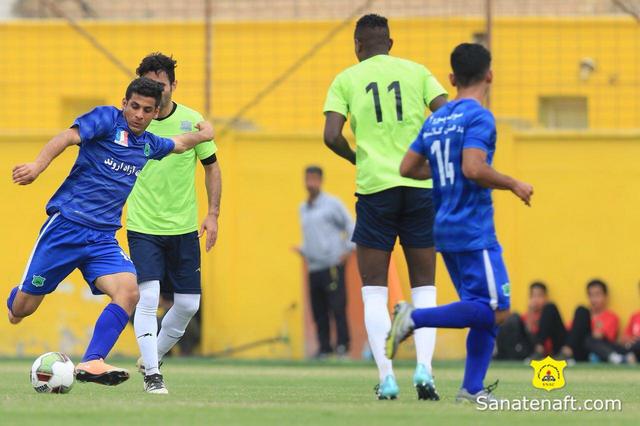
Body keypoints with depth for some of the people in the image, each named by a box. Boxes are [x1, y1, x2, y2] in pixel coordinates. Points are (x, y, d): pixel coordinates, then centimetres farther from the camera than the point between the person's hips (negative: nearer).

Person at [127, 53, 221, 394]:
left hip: (184, 227, 2)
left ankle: (152, 357, 27)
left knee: (188, 304, 4)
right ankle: (152, 374, -6)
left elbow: (211, 166, 9)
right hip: (143, 226, -2)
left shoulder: (192, 120, -2)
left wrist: (213, 214, 3)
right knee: (148, 297, -16)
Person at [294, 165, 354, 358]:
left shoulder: (332, 204, 0)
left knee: (337, 307, -13)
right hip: (313, 268, 6)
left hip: (332, 266, -6)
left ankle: (342, 345, -12)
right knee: (318, 311, 4)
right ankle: (324, 347, 8)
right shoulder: (303, 208, 18)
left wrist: (348, 250, -8)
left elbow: (351, 226, 1)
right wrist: (303, 250, 12)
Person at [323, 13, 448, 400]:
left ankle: (386, 377, -4)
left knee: (375, 290, 7)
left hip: (375, 189, -1)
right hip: (421, 188, 1)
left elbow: (331, 136, -6)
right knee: (424, 287, 9)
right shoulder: (416, 72, 9)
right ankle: (424, 367, -8)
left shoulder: (346, 80, 6)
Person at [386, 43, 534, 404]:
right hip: (474, 231, -9)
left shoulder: (435, 120, 12)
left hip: (445, 230, 9)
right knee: (496, 311, -10)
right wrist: (512, 184, -10)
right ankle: (415, 318, -17)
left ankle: (473, 389, 3)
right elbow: (473, 168, -24)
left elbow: (408, 168, 15)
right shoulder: (479, 117, -11)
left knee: (485, 311, 10)